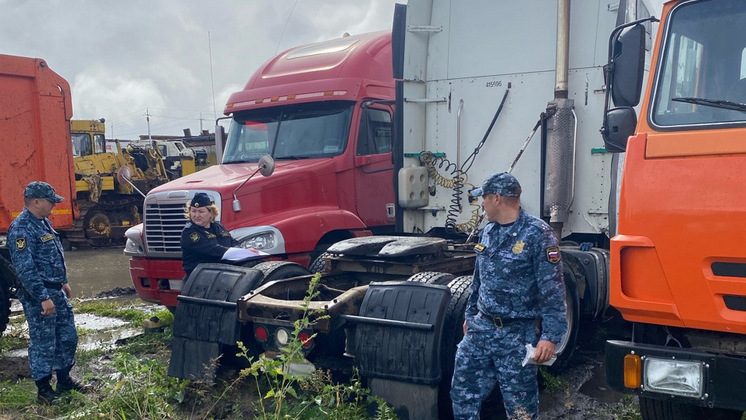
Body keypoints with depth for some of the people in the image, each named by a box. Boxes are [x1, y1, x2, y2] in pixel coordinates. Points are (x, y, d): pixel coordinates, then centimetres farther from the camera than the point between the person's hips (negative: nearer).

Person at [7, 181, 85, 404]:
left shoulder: (44, 222, 12)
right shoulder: (21, 228, -19)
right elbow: (25, 269, -24)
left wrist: (63, 282, 24)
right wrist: (43, 298, -24)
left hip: (56, 292, 9)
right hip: (38, 296, -9)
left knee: (68, 337, 15)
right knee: (43, 343, 2)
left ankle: (64, 379, 30)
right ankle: (44, 390, 15)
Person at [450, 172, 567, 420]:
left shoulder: (537, 233, -14)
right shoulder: (488, 231, 10)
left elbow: (553, 291, -17)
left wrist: (550, 336, -21)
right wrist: (470, 314, 24)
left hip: (518, 334, -7)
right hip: (481, 328, 7)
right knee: (463, 391, 11)